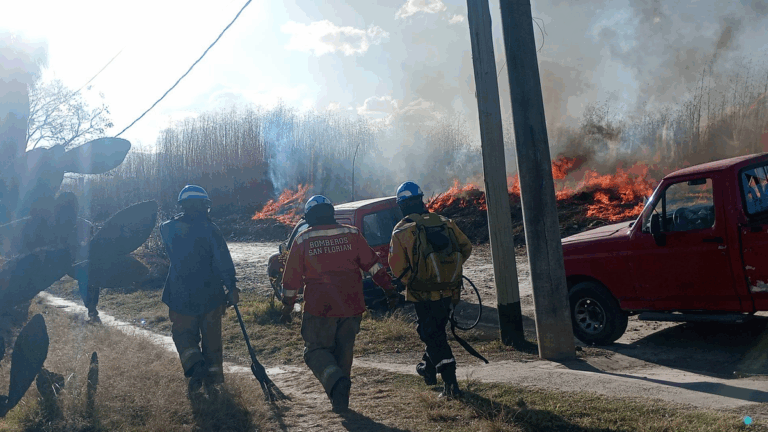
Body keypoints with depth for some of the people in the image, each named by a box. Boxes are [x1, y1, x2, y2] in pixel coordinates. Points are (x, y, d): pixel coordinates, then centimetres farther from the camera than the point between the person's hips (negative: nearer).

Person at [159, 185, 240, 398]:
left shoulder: (168, 228, -2)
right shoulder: (209, 228, -10)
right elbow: (223, 260, -14)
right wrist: (232, 287, -8)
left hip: (181, 296, 1)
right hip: (210, 295, -1)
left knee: (183, 333, 15)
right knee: (211, 337, 13)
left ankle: (195, 366, -9)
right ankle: (212, 380, 18)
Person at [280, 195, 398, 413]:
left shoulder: (302, 240, -1)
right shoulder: (352, 234, 3)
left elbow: (292, 278, 3)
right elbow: (373, 264, 2)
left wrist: (287, 306, 13)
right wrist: (389, 288, 6)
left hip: (319, 307, -3)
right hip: (351, 306, 3)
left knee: (316, 350, 9)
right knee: (344, 350, 17)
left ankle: (335, 380, -18)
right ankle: (340, 399, 23)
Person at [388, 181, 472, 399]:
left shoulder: (400, 231, -10)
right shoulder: (445, 222, 1)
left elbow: (397, 269, -10)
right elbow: (466, 248, 9)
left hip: (423, 293, -5)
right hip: (449, 291, 5)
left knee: (432, 335, 6)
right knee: (436, 330, 24)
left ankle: (451, 383, 0)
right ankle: (428, 369, 41)